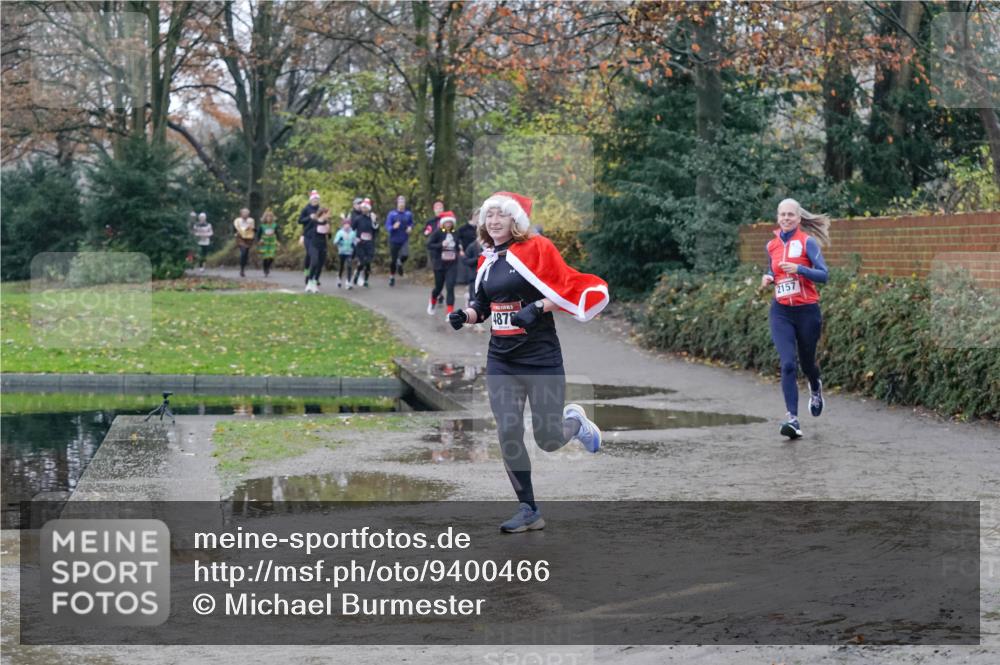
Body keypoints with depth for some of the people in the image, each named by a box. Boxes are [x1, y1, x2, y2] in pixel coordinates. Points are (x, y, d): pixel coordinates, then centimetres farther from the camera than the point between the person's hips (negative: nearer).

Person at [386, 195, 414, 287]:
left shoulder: (408, 214, 0)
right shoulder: (392, 214, -6)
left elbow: (411, 223, 16)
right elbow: (387, 226, -8)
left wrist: (410, 227, -6)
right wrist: (393, 227, -29)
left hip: (404, 240, 1)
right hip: (394, 240, -1)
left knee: (405, 255, -23)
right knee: (393, 260, 3)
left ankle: (400, 263, 13)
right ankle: (392, 277, 23)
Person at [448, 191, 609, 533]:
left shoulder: (537, 248, -9)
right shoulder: (487, 260, 11)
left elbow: (571, 288, -13)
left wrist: (537, 308, -24)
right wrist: (466, 315, 3)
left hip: (541, 360, -5)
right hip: (501, 362, 6)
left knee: (549, 440, -2)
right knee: (509, 435, -3)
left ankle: (575, 422, 34)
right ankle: (529, 511, 8)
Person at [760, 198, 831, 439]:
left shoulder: (807, 241, -7)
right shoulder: (772, 244, 7)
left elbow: (824, 275, -11)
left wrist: (799, 269, -25)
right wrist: (768, 278, 1)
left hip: (807, 311, -2)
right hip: (781, 312, 2)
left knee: (807, 362, 14)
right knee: (787, 364, -14)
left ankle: (816, 388, 50)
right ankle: (793, 419, -16)